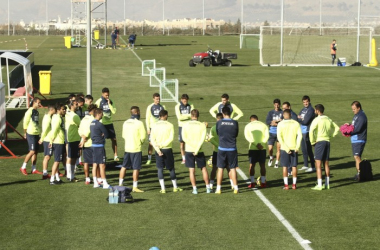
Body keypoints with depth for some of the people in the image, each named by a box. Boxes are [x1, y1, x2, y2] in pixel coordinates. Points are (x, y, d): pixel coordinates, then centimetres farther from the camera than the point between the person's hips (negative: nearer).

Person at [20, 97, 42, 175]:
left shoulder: (37, 112, 15)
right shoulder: (30, 111, -12)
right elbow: (25, 122, -11)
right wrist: (25, 133, -7)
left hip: (36, 134, 8)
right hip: (31, 134, -8)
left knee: (36, 152, 8)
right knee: (32, 151, -11)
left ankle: (34, 169, 14)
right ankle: (23, 167, 0)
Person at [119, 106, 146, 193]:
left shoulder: (125, 123, 5)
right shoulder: (139, 123, -13)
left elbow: (124, 135, 11)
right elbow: (143, 136, -12)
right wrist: (140, 142, 6)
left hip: (127, 148, 6)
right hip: (136, 148, -6)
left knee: (124, 167, 15)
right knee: (136, 168, 0)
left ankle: (120, 184, 20)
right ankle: (135, 187, 2)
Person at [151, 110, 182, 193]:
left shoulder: (155, 126, 0)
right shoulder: (170, 125, -4)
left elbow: (152, 139, -6)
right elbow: (171, 138, -15)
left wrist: (158, 149, -10)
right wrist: (163, 145, -13)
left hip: (158, 150, 1)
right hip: (167, 149, -1)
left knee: (160, 169, 4)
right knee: (171, 168, 11)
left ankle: (163, 188, -1)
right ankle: (175, 187, 19)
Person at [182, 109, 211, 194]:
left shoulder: (186, 126, -1)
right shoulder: (202, 125, -3)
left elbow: (184, 138, -10)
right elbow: (203, 138, -12)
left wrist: (193, 146, -11)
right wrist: (197, 149, -14)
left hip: (189, 150, 0)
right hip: (199, 151, 0)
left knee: (191, 170, 4)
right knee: (203, 168, 13)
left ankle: (194, 188, 3)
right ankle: (208, 187, 14)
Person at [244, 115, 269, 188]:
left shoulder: (248, 126, 6)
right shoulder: (263, 125, 10)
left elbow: (247, 137, -9)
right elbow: (267, 136, -4)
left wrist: (256, 144, -16)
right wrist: (262, 144, -12)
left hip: (252, 148, -1)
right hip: (262, 148, 1)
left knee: (252, 165, 7)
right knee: (262, 165, 8)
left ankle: (252, 182, 4)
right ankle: (263, 182, 7)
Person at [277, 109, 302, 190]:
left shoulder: (281, 124, -4)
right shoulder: (296, 123, 1)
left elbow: (279, 137, -12)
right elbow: (300, 135, -8)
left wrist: (286, 148, -13)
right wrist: (297, 146, -6)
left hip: (284, 148, -1)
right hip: (294, 148, 2)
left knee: (285, 166, 6)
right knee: (294, 166, 10)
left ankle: (286, 185, 3)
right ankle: (294, 184, 10)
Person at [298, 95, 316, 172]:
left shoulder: (311, 110, -11)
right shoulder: (303, 110, 15)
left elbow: (305, 121, -17)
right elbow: (297, 118, 10)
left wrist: (299, 119, -2)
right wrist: (301, 119, -11)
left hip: (307, 132, -8)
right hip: (302, 131, 8)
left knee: (308, 149, -6)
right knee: (304, 149, 15)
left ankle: (313, 167, -2)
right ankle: (305, 165, 25)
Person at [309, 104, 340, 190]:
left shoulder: (317, 120, -11)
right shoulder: (328, 119, 10)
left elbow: (311, 131, -22)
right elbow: (337, 128, 19)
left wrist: (312, 142, -9)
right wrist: (330, 136, 14)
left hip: (319, 142, -7)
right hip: (327, 141, 7)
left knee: (318, 164, -5)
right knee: (326, 163, 13)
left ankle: (319, 185, -9)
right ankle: (327, 184, 16)